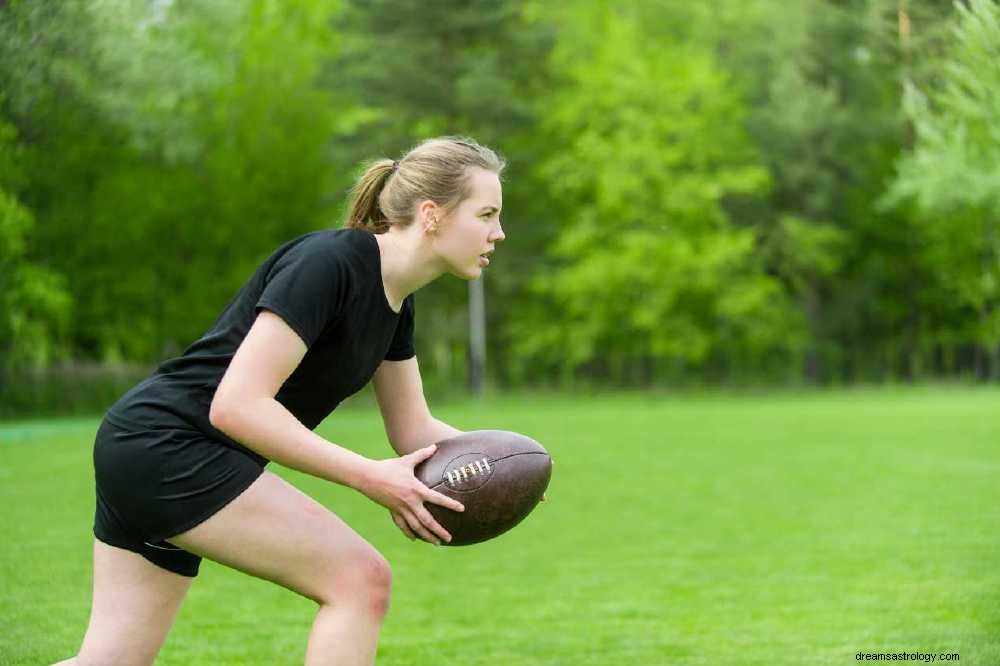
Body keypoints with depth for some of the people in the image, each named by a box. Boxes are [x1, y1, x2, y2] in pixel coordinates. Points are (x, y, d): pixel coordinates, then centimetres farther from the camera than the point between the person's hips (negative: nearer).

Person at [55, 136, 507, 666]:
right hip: (167, 447, -10)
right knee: (361, 579, -12)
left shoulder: (395, 302, 8)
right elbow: (237, 406, -25)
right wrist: (368, 477, -26)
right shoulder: (327, 263, -20)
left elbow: (413, 430, 15)